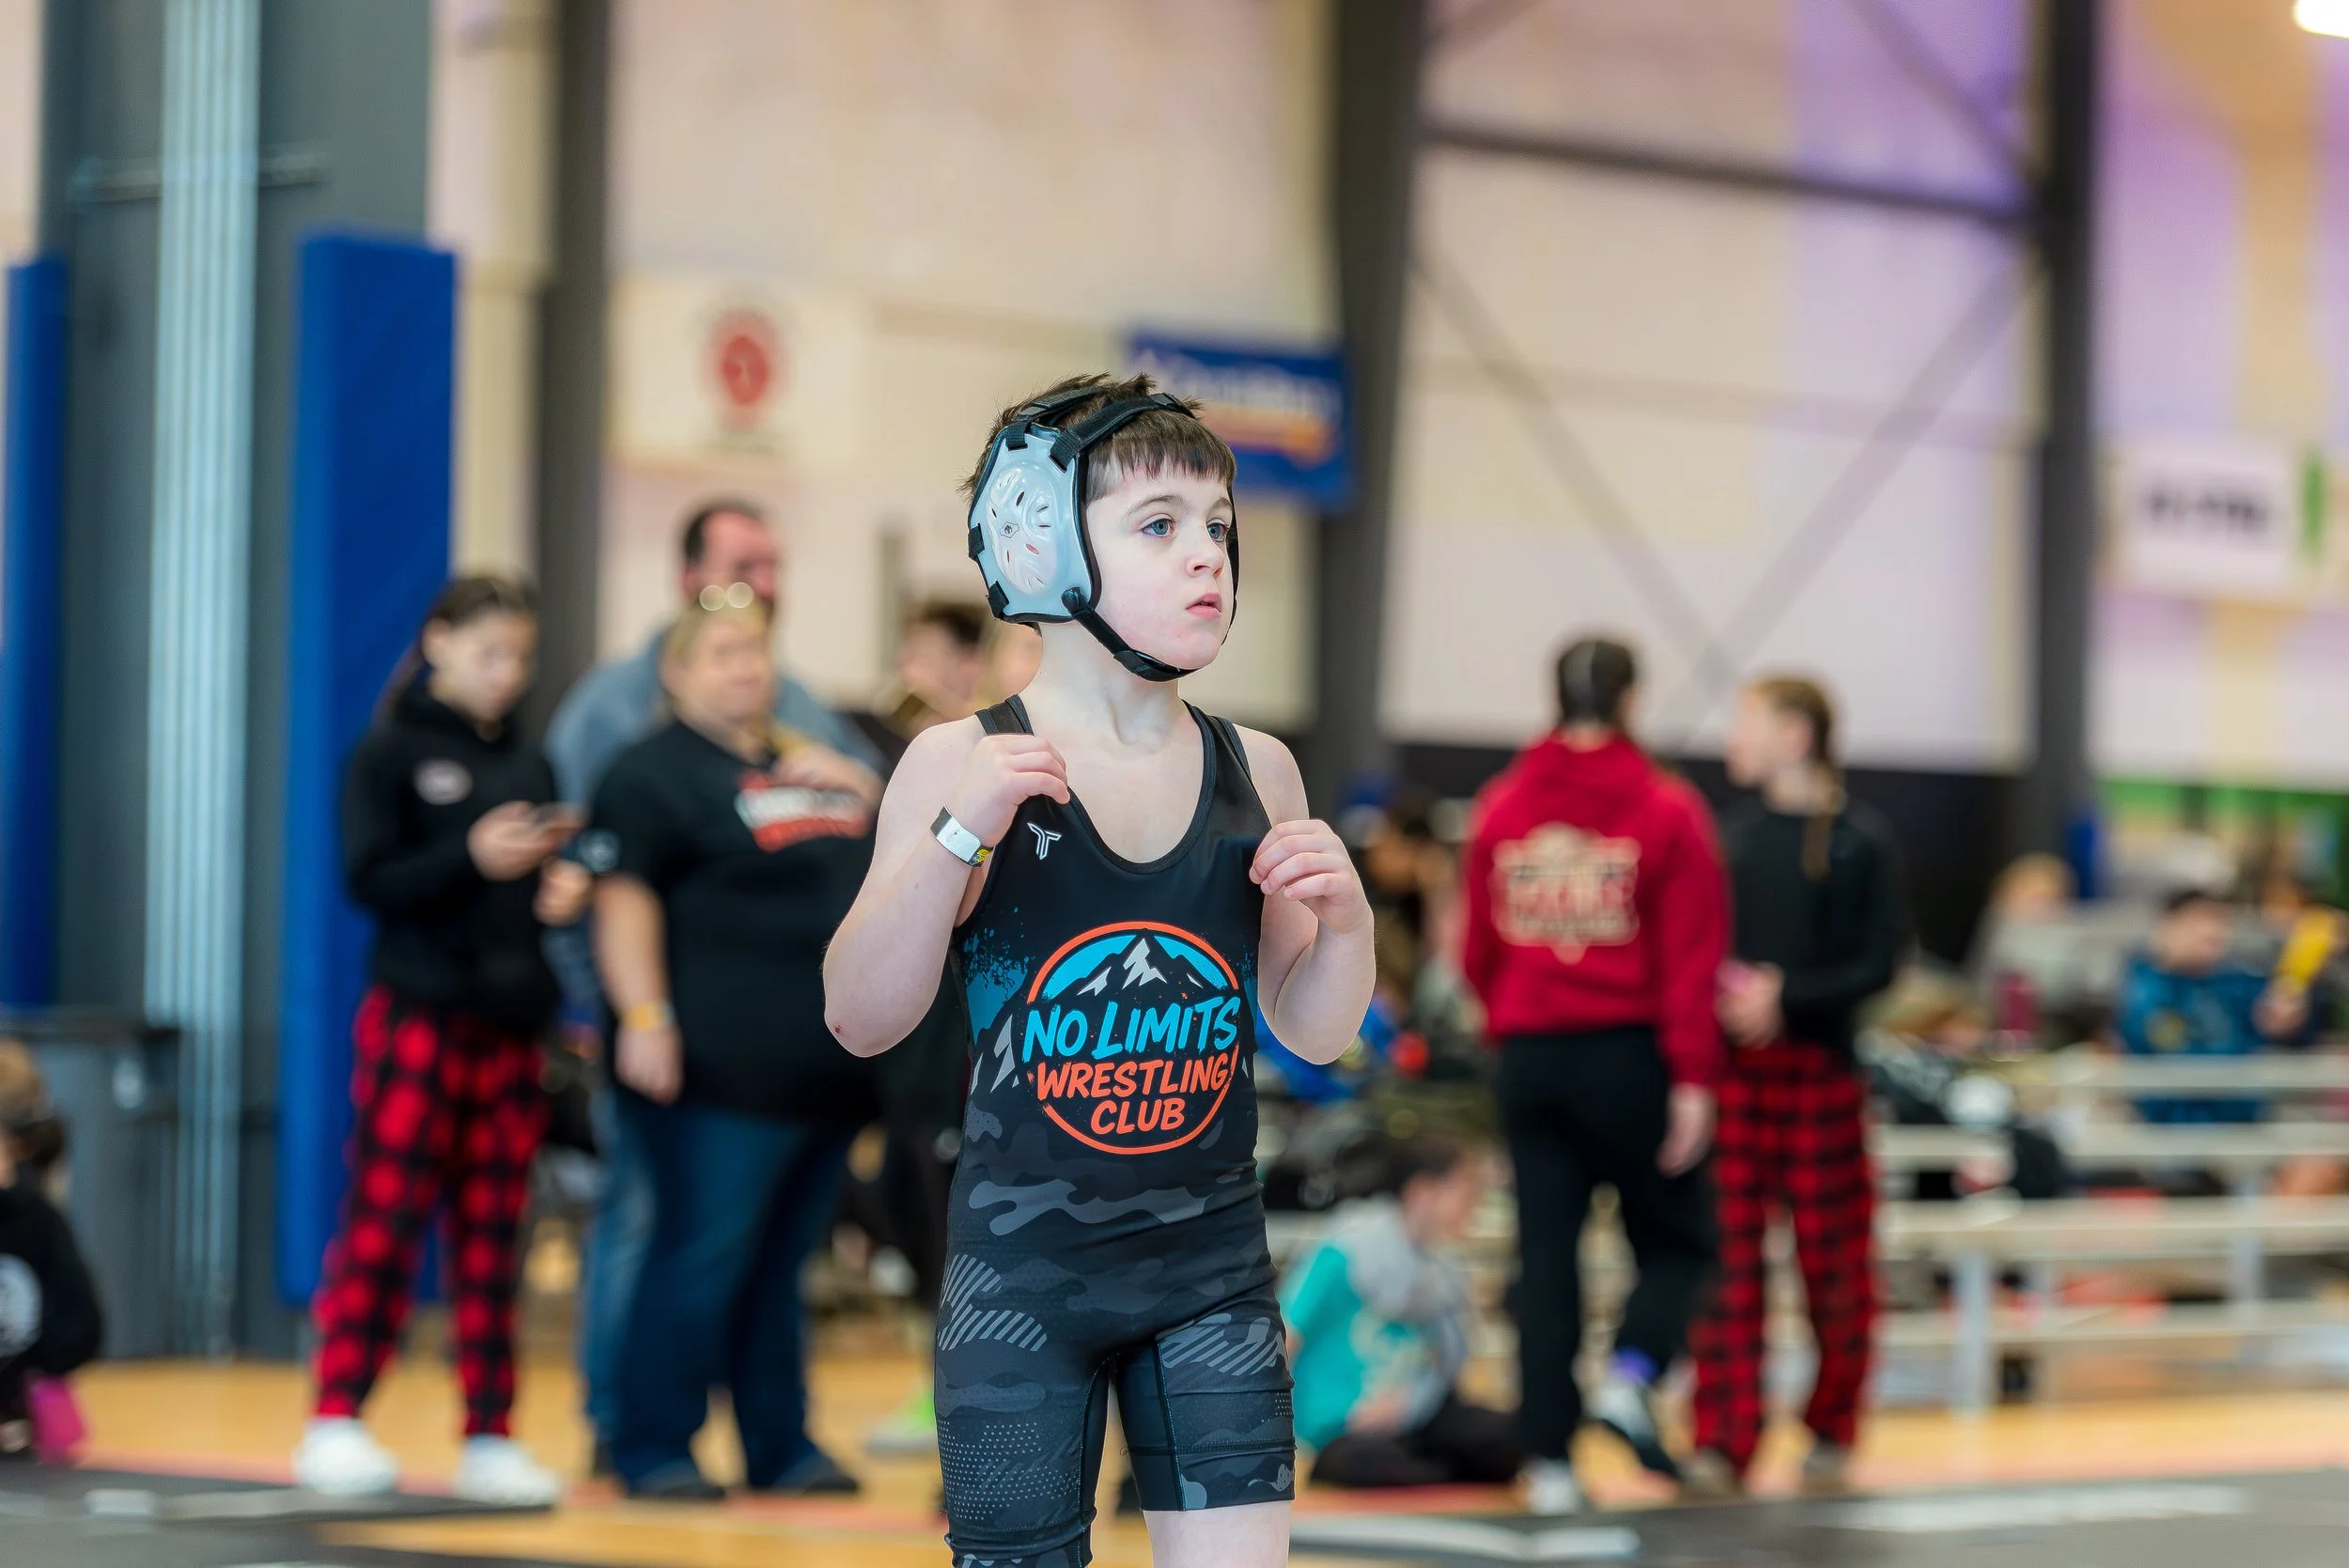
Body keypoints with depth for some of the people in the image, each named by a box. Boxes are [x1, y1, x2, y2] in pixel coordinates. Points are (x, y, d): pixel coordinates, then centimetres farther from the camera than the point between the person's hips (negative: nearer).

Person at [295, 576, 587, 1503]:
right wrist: (472, 858, -22)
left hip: (511, 1024, 5)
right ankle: (336, 1423, -5)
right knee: (383, 1218, -9)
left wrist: (563, 891, -1)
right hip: (418, 1013, -5)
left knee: (493, 1237, 6)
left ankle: (489, 1438, 9)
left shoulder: (527, 764, 16)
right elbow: (369, 880, -10)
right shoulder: (393, 752, -1)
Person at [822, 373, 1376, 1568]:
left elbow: (1311, 1033, 10)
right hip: (1023, 1259, -3)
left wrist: (1342, 920, -10)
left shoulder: (1257, 773, 2)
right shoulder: (965, 765, -8)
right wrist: (958, 837, -24)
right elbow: (861, 1021, -12)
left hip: (1211, 1258, 3)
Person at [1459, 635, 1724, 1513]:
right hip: (1629, 1054, -3)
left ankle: (1549, 1460, 5)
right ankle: (1631, 1376, -14)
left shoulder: (1501, 808, 4)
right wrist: (1693, 1077, -11)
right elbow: (1691, 956, -11)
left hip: (1528, 1056, 3)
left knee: (1545, 1256, 7)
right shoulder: (1665, 812, -6)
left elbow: (1477, 952, 9)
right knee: (1676, 1240, 11)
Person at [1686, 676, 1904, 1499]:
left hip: (1820, 1067, -3)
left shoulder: (1859, 842, -3)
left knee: (1831, 1260, 5)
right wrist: (1716, 992, -7)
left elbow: (1877, 964, -7)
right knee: (1729, 1259, -2)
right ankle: (1723, 1443, 0)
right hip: (1734, 1067, 3)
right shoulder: (1737, 835, 10)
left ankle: (1831, 1432, 20)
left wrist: (1788, 996, -19)